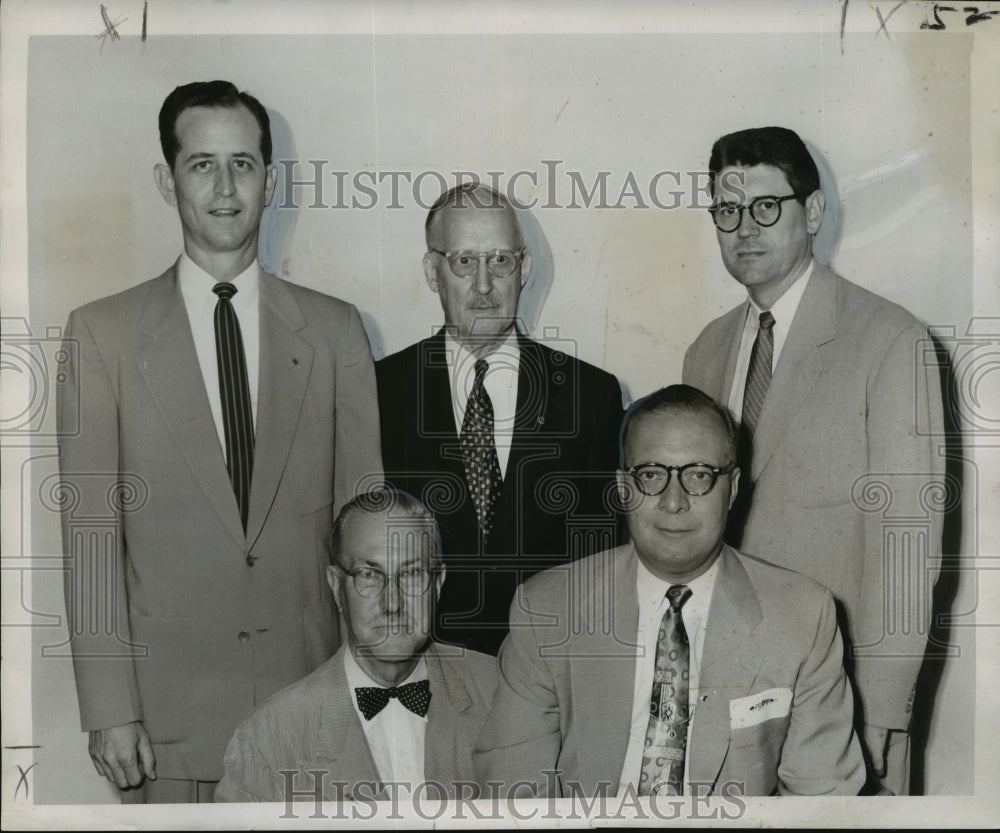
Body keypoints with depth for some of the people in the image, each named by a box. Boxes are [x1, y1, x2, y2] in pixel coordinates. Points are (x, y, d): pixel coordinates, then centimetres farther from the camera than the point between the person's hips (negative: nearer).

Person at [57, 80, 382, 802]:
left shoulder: (335, 330, 5)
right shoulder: (103, 333, 0)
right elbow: (91, 533, -2)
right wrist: (109, 710, -6)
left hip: (313, 692, 1)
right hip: (170, 712, -1)